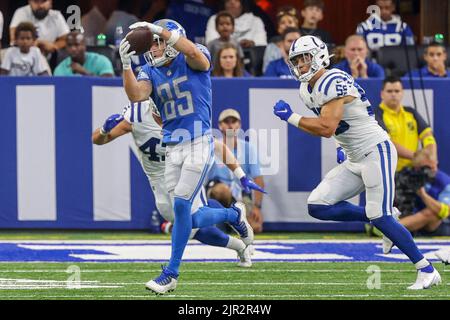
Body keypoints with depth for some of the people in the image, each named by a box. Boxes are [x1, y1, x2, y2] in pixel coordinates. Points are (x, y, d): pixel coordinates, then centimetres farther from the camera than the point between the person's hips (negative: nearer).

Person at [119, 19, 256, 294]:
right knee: (188, 217, 5)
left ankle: (171, 273, -3)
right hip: (173, 149, 6)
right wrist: (126, 64, -23)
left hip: (199, 144, -6)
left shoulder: (193, 62, -4)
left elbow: (193, 51, -29)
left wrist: (159, 30, -31)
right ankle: (233, 215, 34)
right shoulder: (151, 73, 9)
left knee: (181, 205, -12)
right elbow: (136, 95, -11)